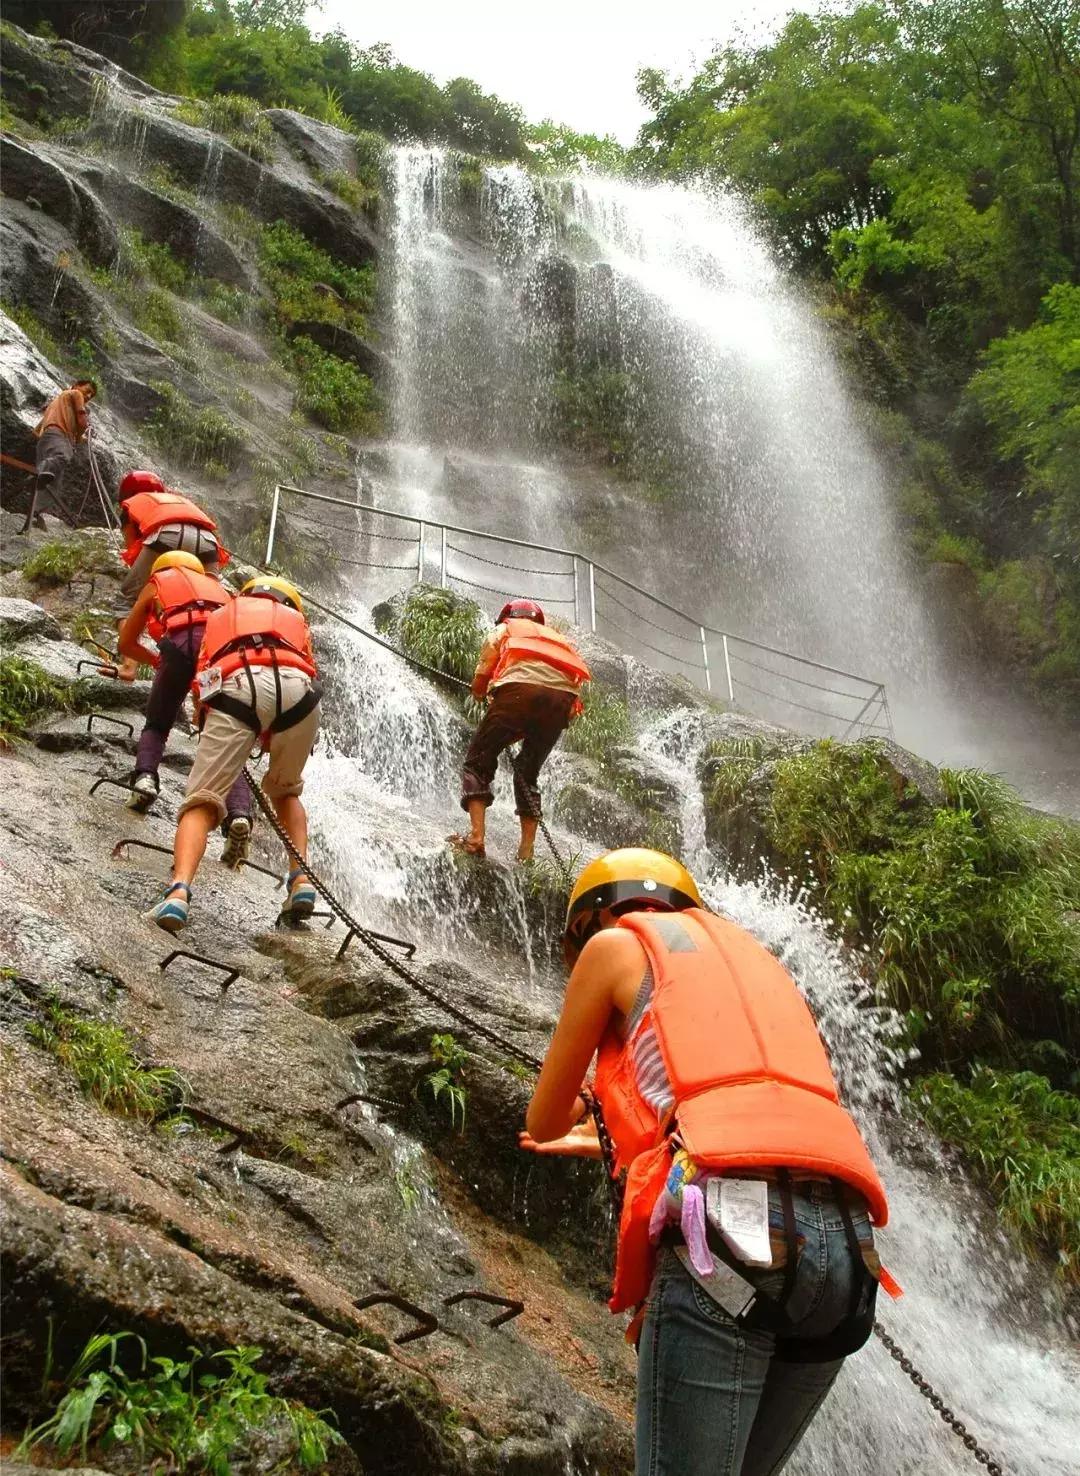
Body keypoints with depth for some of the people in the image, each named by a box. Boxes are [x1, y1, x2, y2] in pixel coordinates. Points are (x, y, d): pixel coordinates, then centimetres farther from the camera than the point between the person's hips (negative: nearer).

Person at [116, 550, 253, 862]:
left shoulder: (156, 583, 34)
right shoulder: (217, 587, 40)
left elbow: (126, 643, 36)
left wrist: (158, 661, 52)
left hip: (182, 640, -1)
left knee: (156, 725, 21)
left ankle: (145, 778, -7)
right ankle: (239, 814, -20)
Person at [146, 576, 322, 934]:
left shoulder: (220, 615, 41)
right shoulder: (295, 618, 41)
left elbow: (201, 683, 32)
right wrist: (274, 737, 50)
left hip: (237, 686, -1)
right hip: (296, 687, 1)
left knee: (202, 801, 0)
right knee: (285, 792, 26)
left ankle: (179, 891, -24)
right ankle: (301, 879, 10)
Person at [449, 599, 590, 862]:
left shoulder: (504, 630, 27)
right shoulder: (559, 639, 39)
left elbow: (478, 685, 16)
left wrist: (482, 694, 40)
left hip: (519, 689, -4)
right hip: (563, 700, 4)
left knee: (477, 763, 7)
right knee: (528, 773, 19)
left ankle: (476, 838, -8)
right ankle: (526, 852, 11)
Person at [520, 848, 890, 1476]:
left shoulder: (617, 941, 15)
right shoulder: (760, 962, 34)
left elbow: (543, 1123, 22)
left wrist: (586, 1101, 46)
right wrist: (612, 1144, 55)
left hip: (731, 1232, -7)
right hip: (842, 1236, 7)